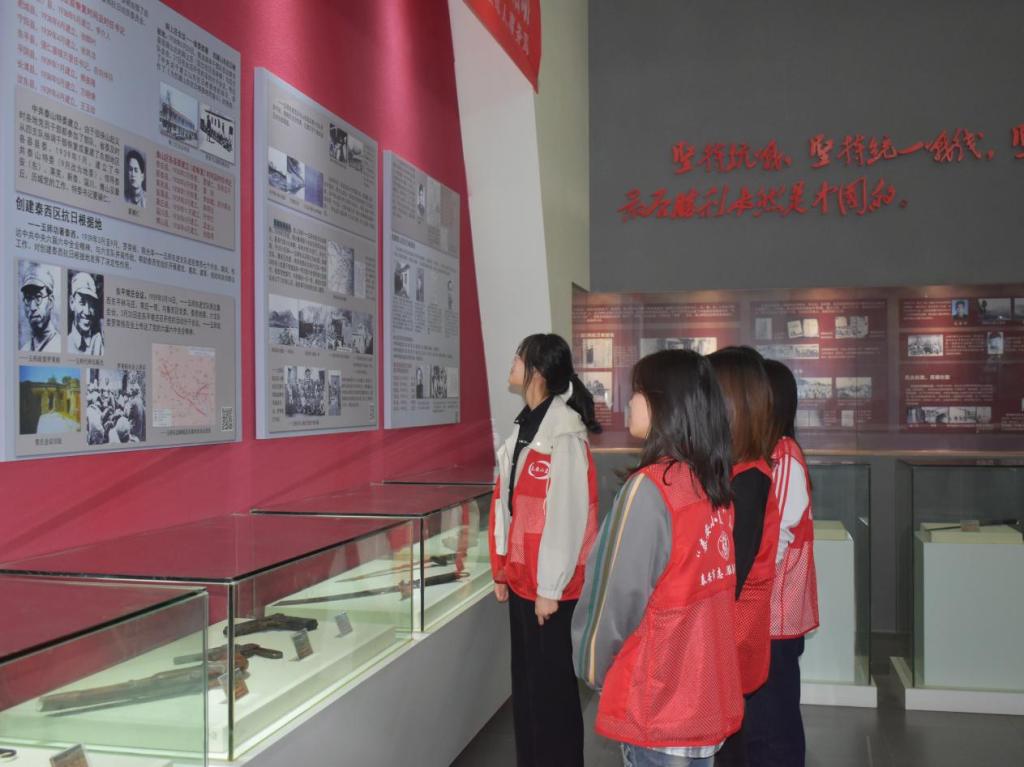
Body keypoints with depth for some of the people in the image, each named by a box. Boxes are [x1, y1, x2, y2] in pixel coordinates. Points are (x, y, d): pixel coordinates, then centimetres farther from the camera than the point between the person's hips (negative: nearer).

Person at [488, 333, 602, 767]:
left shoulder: (563, 433, -17)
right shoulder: (525, 426, 10)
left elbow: (567, 516, -19)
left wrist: (550, 588, -16)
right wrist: (502, 570, 14)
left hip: (550, 585, -8)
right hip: (522, 579, 8)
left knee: (551, 685, 4)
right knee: (525, 683, 17)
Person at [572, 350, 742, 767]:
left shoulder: (651, 487, -20)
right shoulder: (715, 484, 2)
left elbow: (620, 594, -16)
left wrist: (592, 666, 0)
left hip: (657, 703, -7)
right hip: (707, 694, 7)